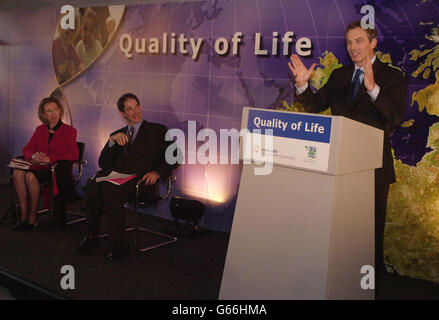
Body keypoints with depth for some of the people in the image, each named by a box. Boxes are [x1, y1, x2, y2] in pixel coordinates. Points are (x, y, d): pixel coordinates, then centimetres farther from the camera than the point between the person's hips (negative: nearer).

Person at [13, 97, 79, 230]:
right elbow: (27, 149, 14)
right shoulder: (40, 130, 18)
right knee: (18, 173, -26)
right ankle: (23, 215, -21)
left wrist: (50, 158, -16)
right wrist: (33, 156, -12)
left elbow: (74, 155, -7)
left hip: (59, 168, -5)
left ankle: (32, 216, -16)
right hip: (40, 166, 5)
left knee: (31, 176, -31)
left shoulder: (69, 130, 3)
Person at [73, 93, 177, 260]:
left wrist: (157, 172, -13)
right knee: (92, 186, -28)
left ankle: (119, 243, -25)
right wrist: (112, 141, 0)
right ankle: (92, 236, -15)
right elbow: (103, 164, 15)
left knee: (109, 189, -33)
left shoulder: (158, 130, 15)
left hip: (141, 179, -4)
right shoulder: (117, 135, 26)